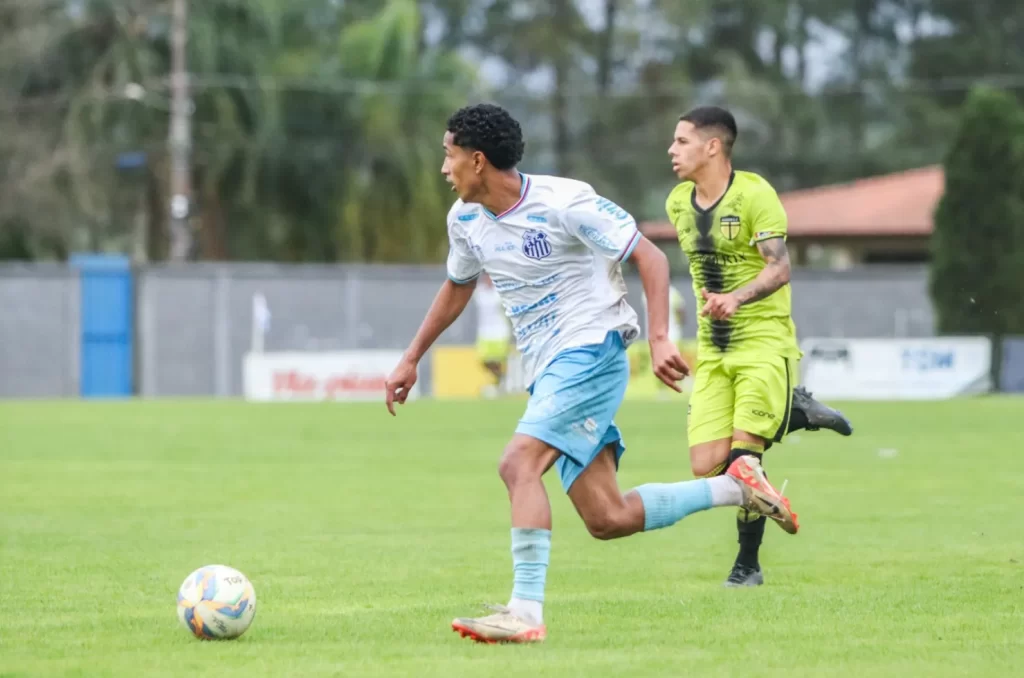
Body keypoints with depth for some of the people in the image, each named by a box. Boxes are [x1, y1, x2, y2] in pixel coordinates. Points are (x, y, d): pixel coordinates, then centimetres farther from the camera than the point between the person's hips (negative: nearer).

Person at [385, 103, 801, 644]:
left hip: (590, 351, -8)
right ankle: (735, 487, 17)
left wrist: (659, 339, -23)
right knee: (607, 519, 1)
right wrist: (411, 360, 28)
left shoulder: (563, 202, -14)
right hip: (547, 373, 8)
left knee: (518, 463, -25)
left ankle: (525, 612, -27)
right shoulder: (465, 220, 9)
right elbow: (457, 286, 29)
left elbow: (649, 257, -12)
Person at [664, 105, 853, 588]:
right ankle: (797, 412, 17)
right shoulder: (679, 203, 9)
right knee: (706, 468, -6)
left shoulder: (753, 194, -12)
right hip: (712, 350, 7)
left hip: (764, 341, -7)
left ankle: (748, 563, 2)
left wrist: (737, 298, -37)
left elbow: (780, 266, -22)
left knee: (742, 458, -15)